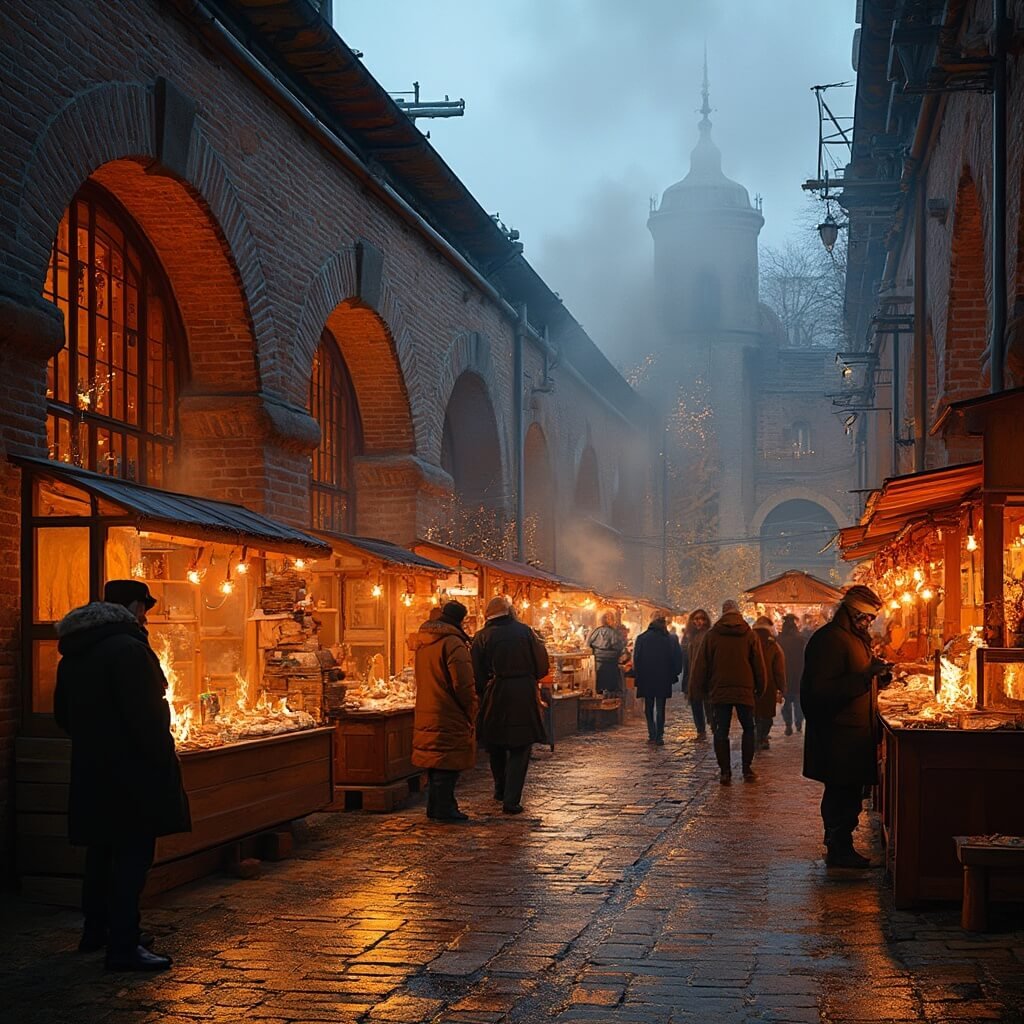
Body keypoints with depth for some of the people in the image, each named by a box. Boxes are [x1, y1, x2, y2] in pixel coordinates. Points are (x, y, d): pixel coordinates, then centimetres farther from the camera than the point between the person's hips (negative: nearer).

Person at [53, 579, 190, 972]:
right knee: (132, 853, -7)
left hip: (90, 770, 9)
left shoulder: (73, 655, 13)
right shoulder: (127, 648, -17)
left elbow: (63, 714, 19)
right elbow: (144, 714, -22)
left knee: (102, 851, 19)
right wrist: (164, 760, -17)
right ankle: (124, 946, -9)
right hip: (131, 770, -9)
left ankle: (96, 931, 30)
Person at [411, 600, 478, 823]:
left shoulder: (422, 643, 13)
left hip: (426, 712, 9)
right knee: (448, 763, -3)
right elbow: (464, 685, -17)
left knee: (436, 761, 15)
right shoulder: (453, 644, -16)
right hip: (449, 715, -9)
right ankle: (443, 808, -2)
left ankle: (436, 807, 21)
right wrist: (472, 713, -6)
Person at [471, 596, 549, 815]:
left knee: (496, 747, 20)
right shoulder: (525, 631, 0)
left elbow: (476, 674, -3)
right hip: (524, 698, -1)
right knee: (519, 749, 3)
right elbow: (542, 666, 2)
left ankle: (501, 789, 33)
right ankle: (511, 800, -6)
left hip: (495, 697, 1)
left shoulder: (482, 637, -1)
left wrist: (483, 692, 12)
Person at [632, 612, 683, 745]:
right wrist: (673, 674, 9)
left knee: (649, 708, 11)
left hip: (646, 679, 0)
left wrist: (637, 675, 6)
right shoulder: (671, 639, -4)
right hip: (664, 680, 0)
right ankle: (659, 736, 1)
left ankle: (652, 735, 2)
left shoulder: (641, 638, -4)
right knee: (660, 708, 7)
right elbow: (677, 659, -1)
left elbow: (636, 659, -2)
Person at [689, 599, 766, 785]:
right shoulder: (749, 635, 2)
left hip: (719, 691, 0)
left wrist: (698, 691, 10)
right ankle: (747, 769, 10)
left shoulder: (712, 635, 1)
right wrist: (760, 689, 15)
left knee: (721, 732, 5)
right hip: (745, 691, 0)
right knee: (748, 729, 14)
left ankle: (725, 771, 0)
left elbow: (700, 665, 3)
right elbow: (759, 665, 5)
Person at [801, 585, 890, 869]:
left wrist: (879, 675, 10)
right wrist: (865, 676, -27)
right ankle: (839, 850, 0)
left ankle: (838, 847, 18)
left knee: (844, 792, 12)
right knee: (843, 794, -6)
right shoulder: (829, 639, -16)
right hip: (839, 735, -10)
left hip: (852, 732, 10)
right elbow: (823, 690, -23)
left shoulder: (854, 637, 18)